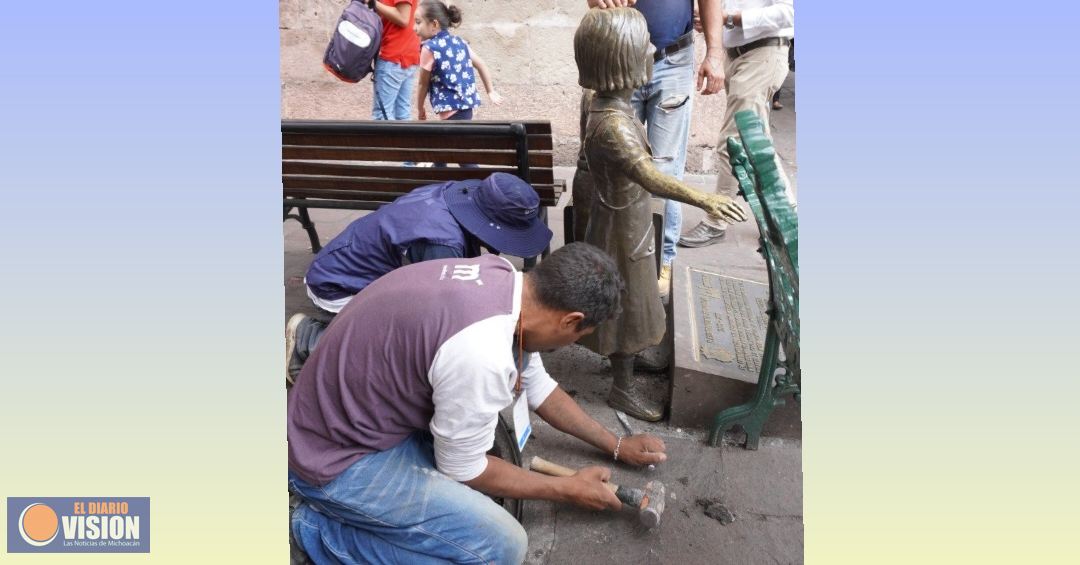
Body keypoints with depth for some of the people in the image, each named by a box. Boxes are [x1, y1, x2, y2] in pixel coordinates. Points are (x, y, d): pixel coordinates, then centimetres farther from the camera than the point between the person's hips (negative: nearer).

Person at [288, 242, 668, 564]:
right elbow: (462, 469, -16)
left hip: (367, 410, 9)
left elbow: (537, 386, 11)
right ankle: (326, 531, -3)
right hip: (339, 459, -9)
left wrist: (615, 445, 16)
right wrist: (568, 490, -4)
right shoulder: (482, 355, -33)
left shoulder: (500, 277, -6)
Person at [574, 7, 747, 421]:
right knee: (627, 308, 8)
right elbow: (649, 176, -49)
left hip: (626, 221, 9)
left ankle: (624, 364, 50)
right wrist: (703, 199, -61)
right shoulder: (612, 123, -34)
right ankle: (622, 389, 27)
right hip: (623, 229, -9)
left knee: (627, 305, 27)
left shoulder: (611, 105, -3)